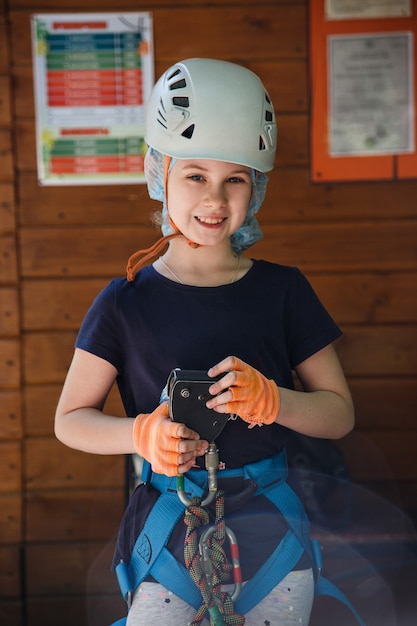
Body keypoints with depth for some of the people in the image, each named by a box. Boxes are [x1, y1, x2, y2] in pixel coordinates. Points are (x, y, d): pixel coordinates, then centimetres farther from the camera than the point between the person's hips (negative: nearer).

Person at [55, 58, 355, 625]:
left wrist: (270, 399, -20)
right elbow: (70, 419, 0)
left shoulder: (283, 290, -1)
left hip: (272, 533, 2)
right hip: (167, 533, -1)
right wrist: (142, 434, -20)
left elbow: (340, 413, 0)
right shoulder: (127, 301, -5)